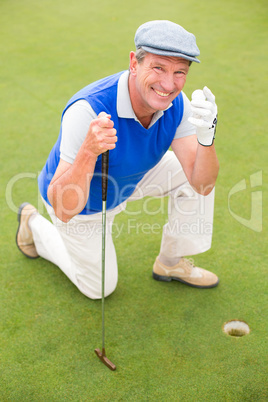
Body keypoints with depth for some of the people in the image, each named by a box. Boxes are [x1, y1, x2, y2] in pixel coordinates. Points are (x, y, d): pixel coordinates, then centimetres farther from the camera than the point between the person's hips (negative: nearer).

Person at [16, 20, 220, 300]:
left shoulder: (175, 102, -22)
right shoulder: (87, 110, -41)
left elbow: (201, 185, -25)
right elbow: (64, 210, -42)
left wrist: (206, 137, -45)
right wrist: (88, 151, -59)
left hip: (130, 178, 5)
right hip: (82, 205, -5)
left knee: (199, 170, -11)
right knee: (99, 288, 13)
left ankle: (171, 263, 11)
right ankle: (34, 224, 32)